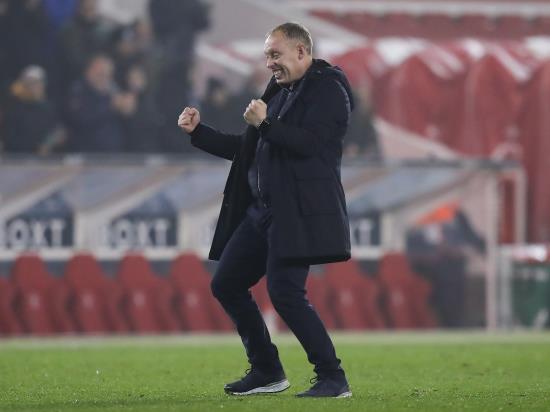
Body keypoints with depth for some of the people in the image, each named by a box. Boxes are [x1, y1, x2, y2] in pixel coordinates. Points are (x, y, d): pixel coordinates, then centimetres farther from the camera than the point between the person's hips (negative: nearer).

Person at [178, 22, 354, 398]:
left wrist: (266, 124, -23)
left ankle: (333, 379, -11)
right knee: (226, 285, 10)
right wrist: (198, 132, 20)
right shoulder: (280, 92, 20)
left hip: (298, 212, -10)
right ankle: (267, 371, 20)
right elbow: (246, 150, 25)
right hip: (261, 211, 10)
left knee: (285, 292, -18)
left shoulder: (328, 89, -6)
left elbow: (312, 142, -21)